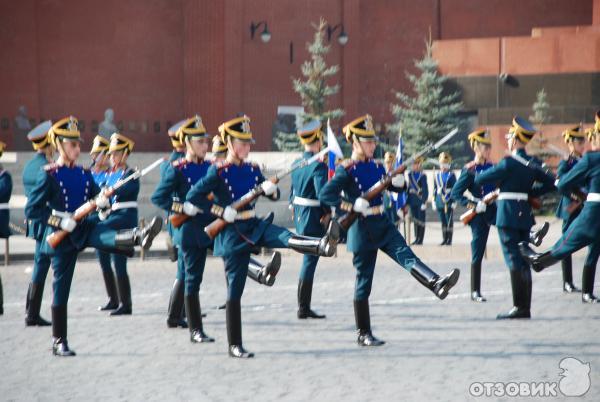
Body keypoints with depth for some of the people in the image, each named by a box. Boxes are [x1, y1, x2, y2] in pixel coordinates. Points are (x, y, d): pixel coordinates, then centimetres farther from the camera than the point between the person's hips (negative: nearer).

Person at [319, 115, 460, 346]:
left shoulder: (375, 166, 11)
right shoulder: (347, 170, -9)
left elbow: (396, 187, 19)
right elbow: (325, 195, -16)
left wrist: (399, 182, -5)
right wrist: (352, 206, -25)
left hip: (382, 225, 6)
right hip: (362, 230, -5)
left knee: (406, 255, -19)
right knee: (364, 280, 1)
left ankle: (436, 284, -42)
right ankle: (363, 334, 7)